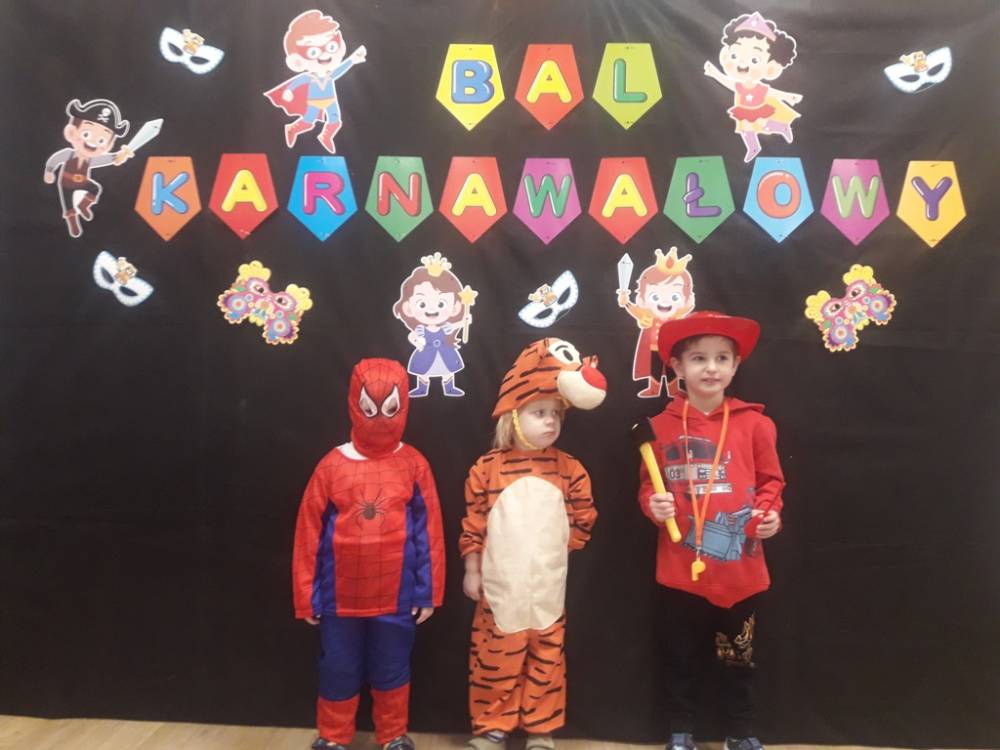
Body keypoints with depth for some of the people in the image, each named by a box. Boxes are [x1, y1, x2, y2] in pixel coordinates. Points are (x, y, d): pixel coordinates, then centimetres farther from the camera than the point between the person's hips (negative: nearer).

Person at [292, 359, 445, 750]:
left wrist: (428, 592, -3)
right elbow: (309, 533, -3)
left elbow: (428, 531, -3)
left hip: (397, 598, 0)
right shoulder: (333, 465, -7)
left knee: (392, 672, 18)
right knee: (338, 673, 17)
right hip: (340, 598, 0)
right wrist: (306, 596, -1)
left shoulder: (413, 464, -6)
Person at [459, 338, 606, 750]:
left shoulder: (568, 468, -2)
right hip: (500, 586, -2)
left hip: (548, 587, 2)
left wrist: (558, 548, 1)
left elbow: (584, 518, 7)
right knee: (495, 659, 10)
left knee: (546, 658, 14)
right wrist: (472, 570, -1)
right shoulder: (488, 467, -7)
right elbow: (473, 524, -3)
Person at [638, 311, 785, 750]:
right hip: (682, 569, 0)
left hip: (741, 569, 1)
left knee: (739, 657, 18)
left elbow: (771, 482, 5)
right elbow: (647, 485, 3)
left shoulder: (754, 423, -2)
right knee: (683, 657, 16)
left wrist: (770, 514, -13)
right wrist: (653, 505, -17)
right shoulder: (661, 426, -4)